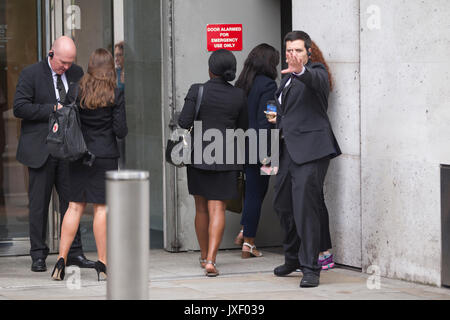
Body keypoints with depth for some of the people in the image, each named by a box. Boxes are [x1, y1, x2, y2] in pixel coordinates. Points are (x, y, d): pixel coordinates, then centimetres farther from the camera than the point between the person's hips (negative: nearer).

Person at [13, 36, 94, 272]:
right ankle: (38, 255, 8)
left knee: (71, 200, 4)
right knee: (39, 203, 1)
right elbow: (19, 108, -13)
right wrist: (53, 109, -17)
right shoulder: (31, 74, -5)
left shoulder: (76, 73, 8)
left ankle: (74, 252, 11)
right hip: (41, 150, -4)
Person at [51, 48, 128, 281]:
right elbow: (120, 131, -9)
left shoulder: (78, 91, -1)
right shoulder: (115, 95, -8)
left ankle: (61, 259, 2)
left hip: (79, 155, 3)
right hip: (105, 156, -3)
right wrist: (123, 129, 12)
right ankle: (102, 263, 4)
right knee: (101, 208, 1)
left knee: (75, 207, 6)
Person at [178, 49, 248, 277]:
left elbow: (184, 122, -10)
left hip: (199, 155, 0)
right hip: (225, 157, 0)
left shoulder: (197, 91, -8)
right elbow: (242, 128, 8)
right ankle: (211, 261, -14)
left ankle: (204, 257, 27)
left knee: (201, 208, 15)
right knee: (217, 209, -2)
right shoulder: (239, 96, -1)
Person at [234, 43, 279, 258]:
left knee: (253, 191, 20)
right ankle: (248, 243, 5)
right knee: (255, 193, 1)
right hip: (257, 148, -7)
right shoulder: (268, 85, -12)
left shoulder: (241, 84, 9)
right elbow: (265, 122, -18)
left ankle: (244, 232, 14)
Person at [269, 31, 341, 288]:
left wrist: (300, 71, -51)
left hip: (311, 150, -9)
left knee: (306, 208, -13)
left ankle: (311, 268, -10)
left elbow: (316, 81, -31)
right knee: (283, 205, 15)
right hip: (289, 151, 9)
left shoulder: (316, 71, -5)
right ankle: (293, 259, 32)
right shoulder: (288, 79, 20)